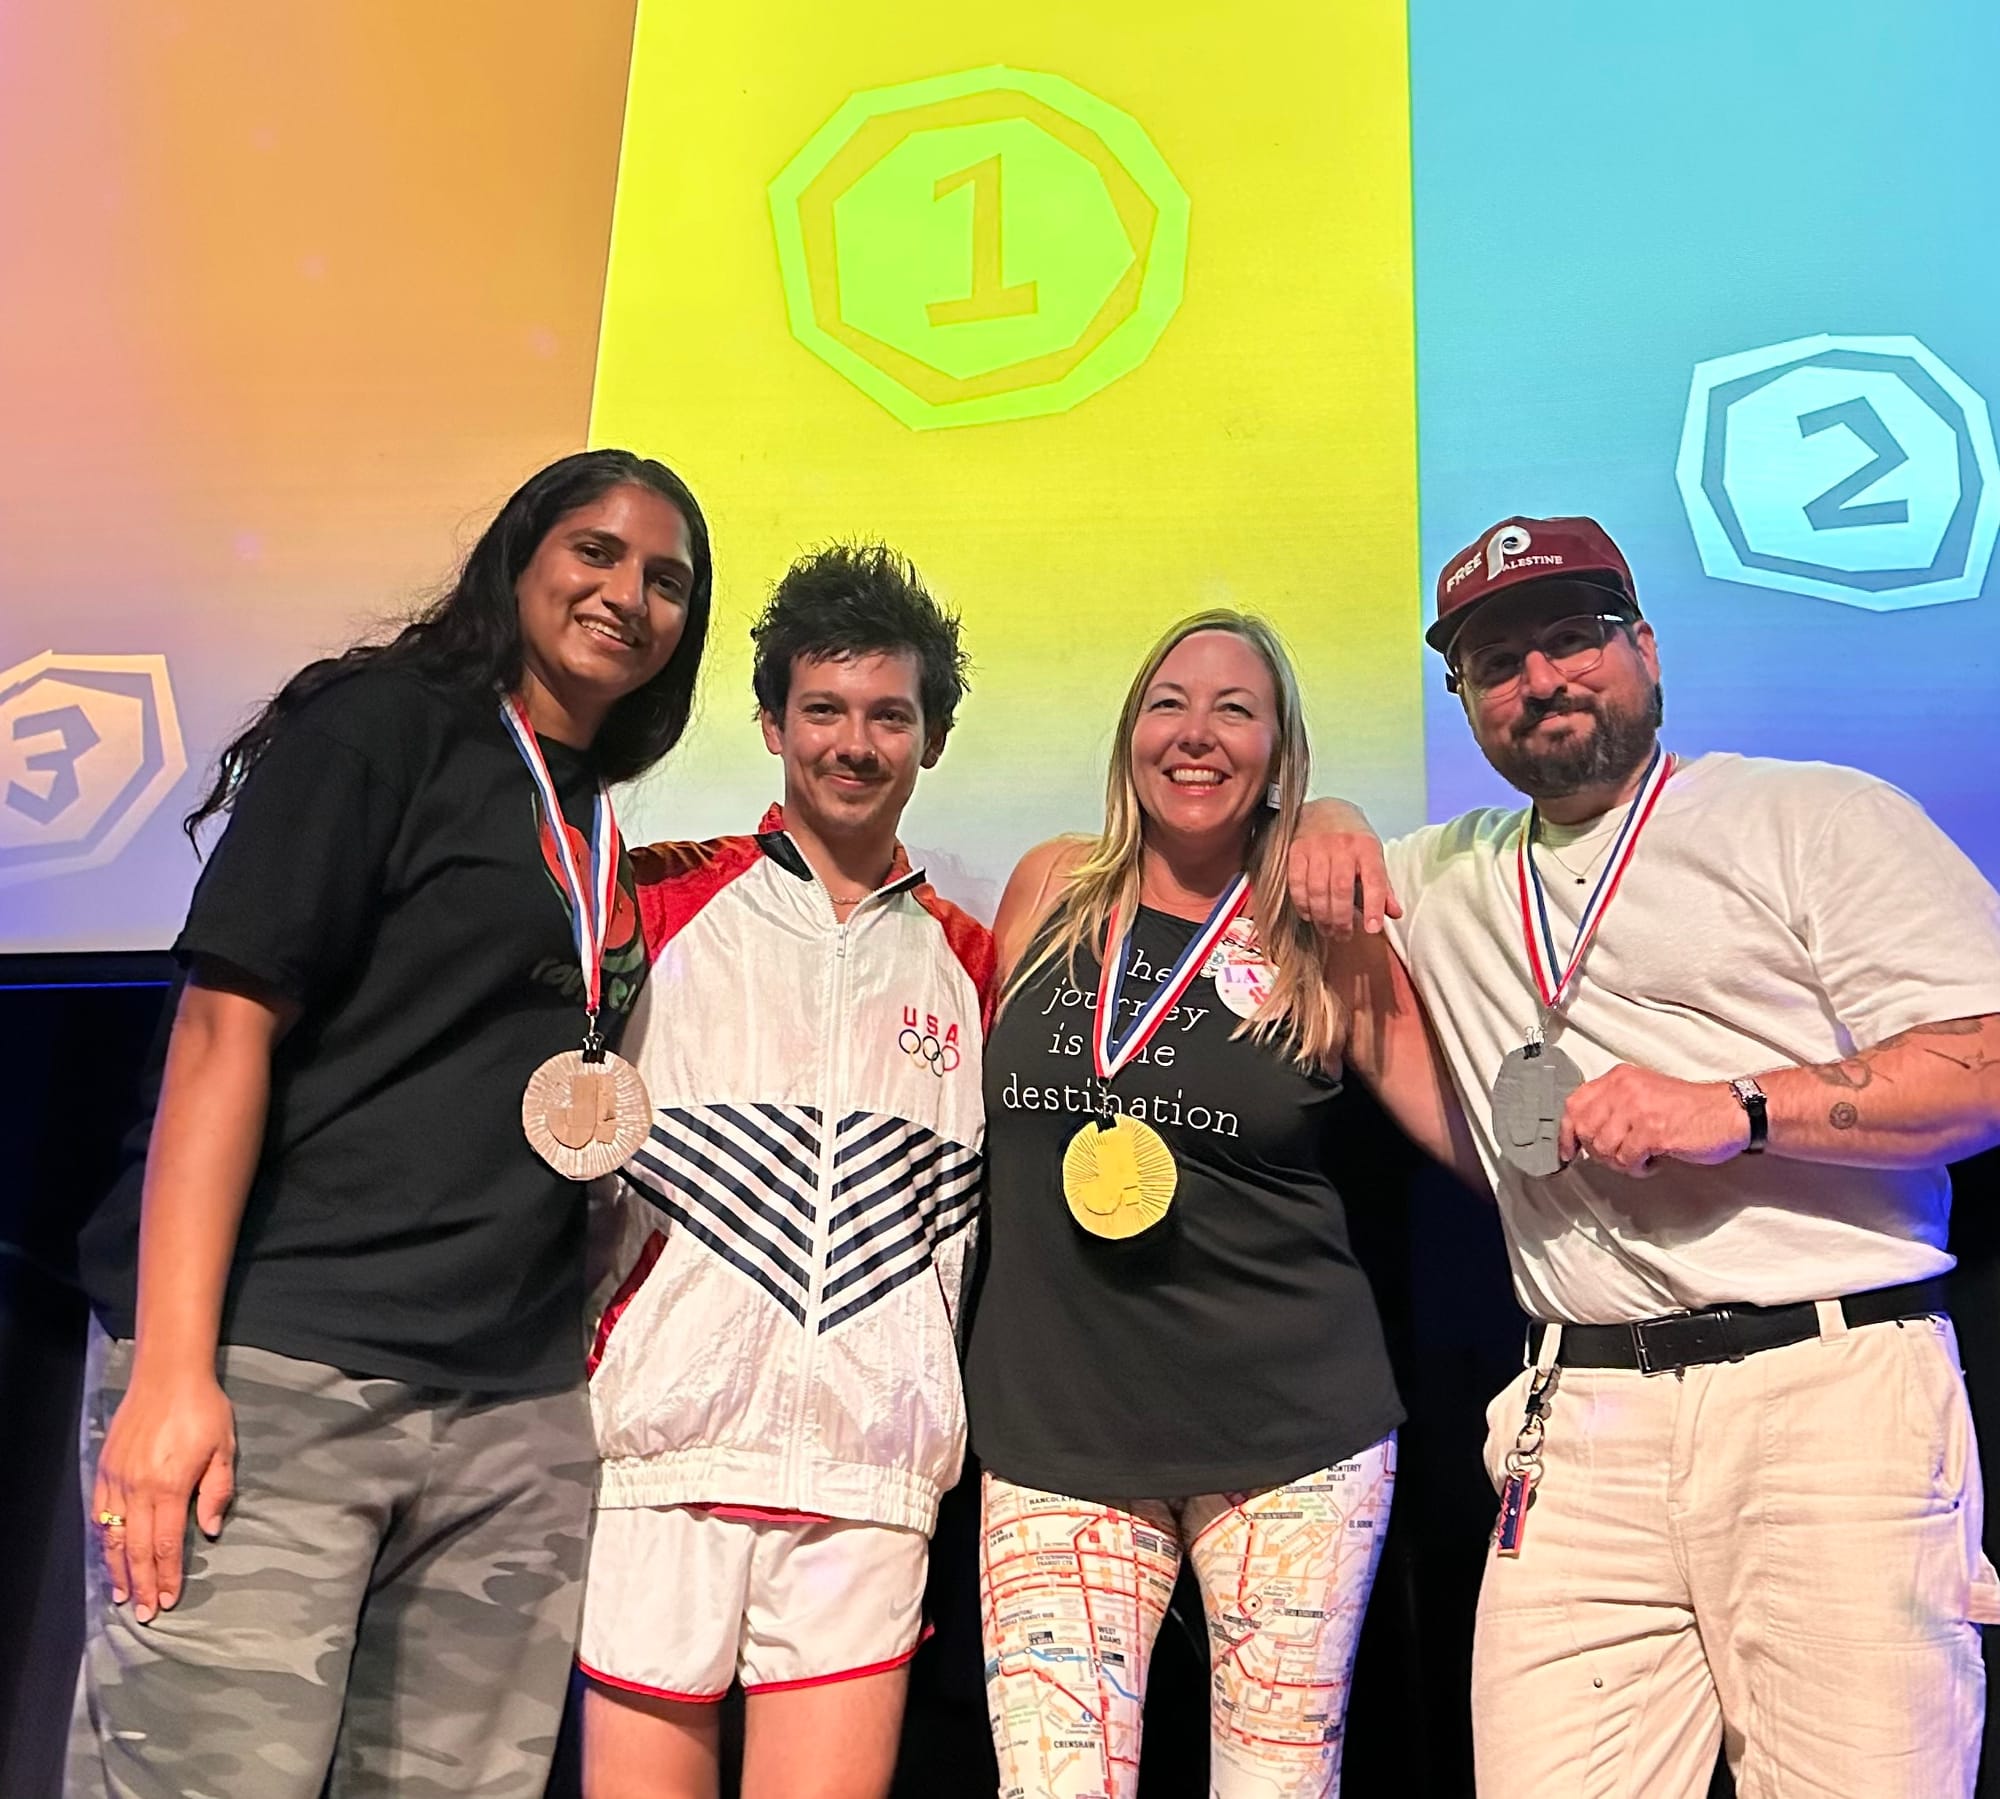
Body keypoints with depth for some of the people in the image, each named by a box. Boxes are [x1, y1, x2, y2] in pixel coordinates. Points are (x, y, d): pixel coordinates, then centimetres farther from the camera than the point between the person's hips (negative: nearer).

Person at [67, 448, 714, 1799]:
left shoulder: (605, 844, 17)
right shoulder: (384, 723, 0)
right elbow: (227, 1025, -9)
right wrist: (170, 1367, -17)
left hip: (520, 1420, 6)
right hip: (275, 1381, -6)